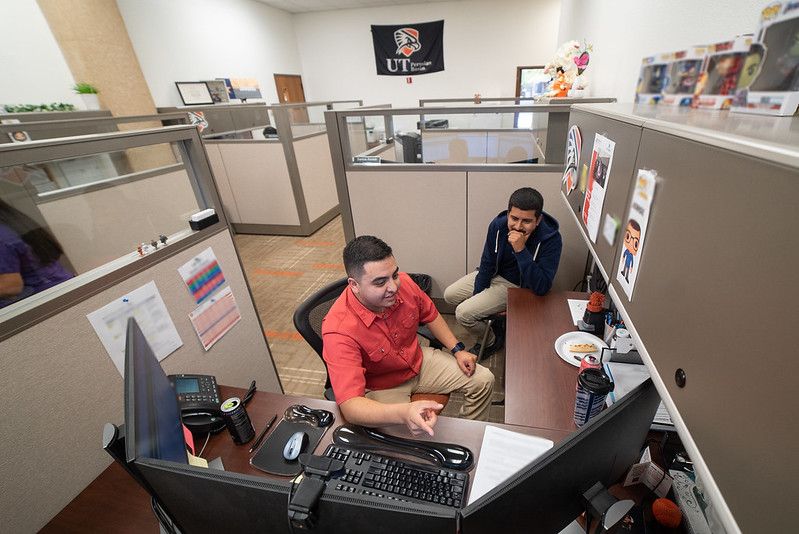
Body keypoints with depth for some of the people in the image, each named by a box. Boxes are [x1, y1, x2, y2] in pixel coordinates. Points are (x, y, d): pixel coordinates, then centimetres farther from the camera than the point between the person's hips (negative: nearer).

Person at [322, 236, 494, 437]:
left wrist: (458, 349, 0)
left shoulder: (403, 283, -19)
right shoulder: (339, 330, -35)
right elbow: (349, 405, -39)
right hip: (382, 389, -4)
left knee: (484, 380, 2)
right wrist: (403, 413, -55)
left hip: (419, 361, 5)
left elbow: (430, 315, 3)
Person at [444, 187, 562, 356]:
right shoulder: (498, 225, -16)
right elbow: (487, 264, -4)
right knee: (450, 295, 6)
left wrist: (521, 250, -41)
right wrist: (476, 297, -3)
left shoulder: (551, 239, -28)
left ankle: (492, 342, 15)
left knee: (463, 313, -16)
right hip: (495, 273, 6)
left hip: (518, 286, -6)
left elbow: (541, 287, -32)